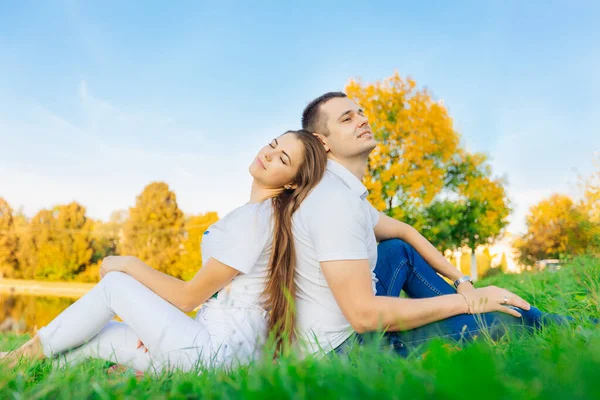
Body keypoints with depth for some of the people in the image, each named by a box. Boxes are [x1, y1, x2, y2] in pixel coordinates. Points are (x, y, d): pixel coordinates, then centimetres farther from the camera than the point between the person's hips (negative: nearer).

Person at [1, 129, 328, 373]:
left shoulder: (257, 217, -18)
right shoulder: (267, 213, 12)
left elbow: (189, 297, -14)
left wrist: (128, 264, -2)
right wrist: (154, 327, 9)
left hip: (215, 351, -8)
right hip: (221, 344, 8)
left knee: (114, 283, -1)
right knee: (97, 336, 11)